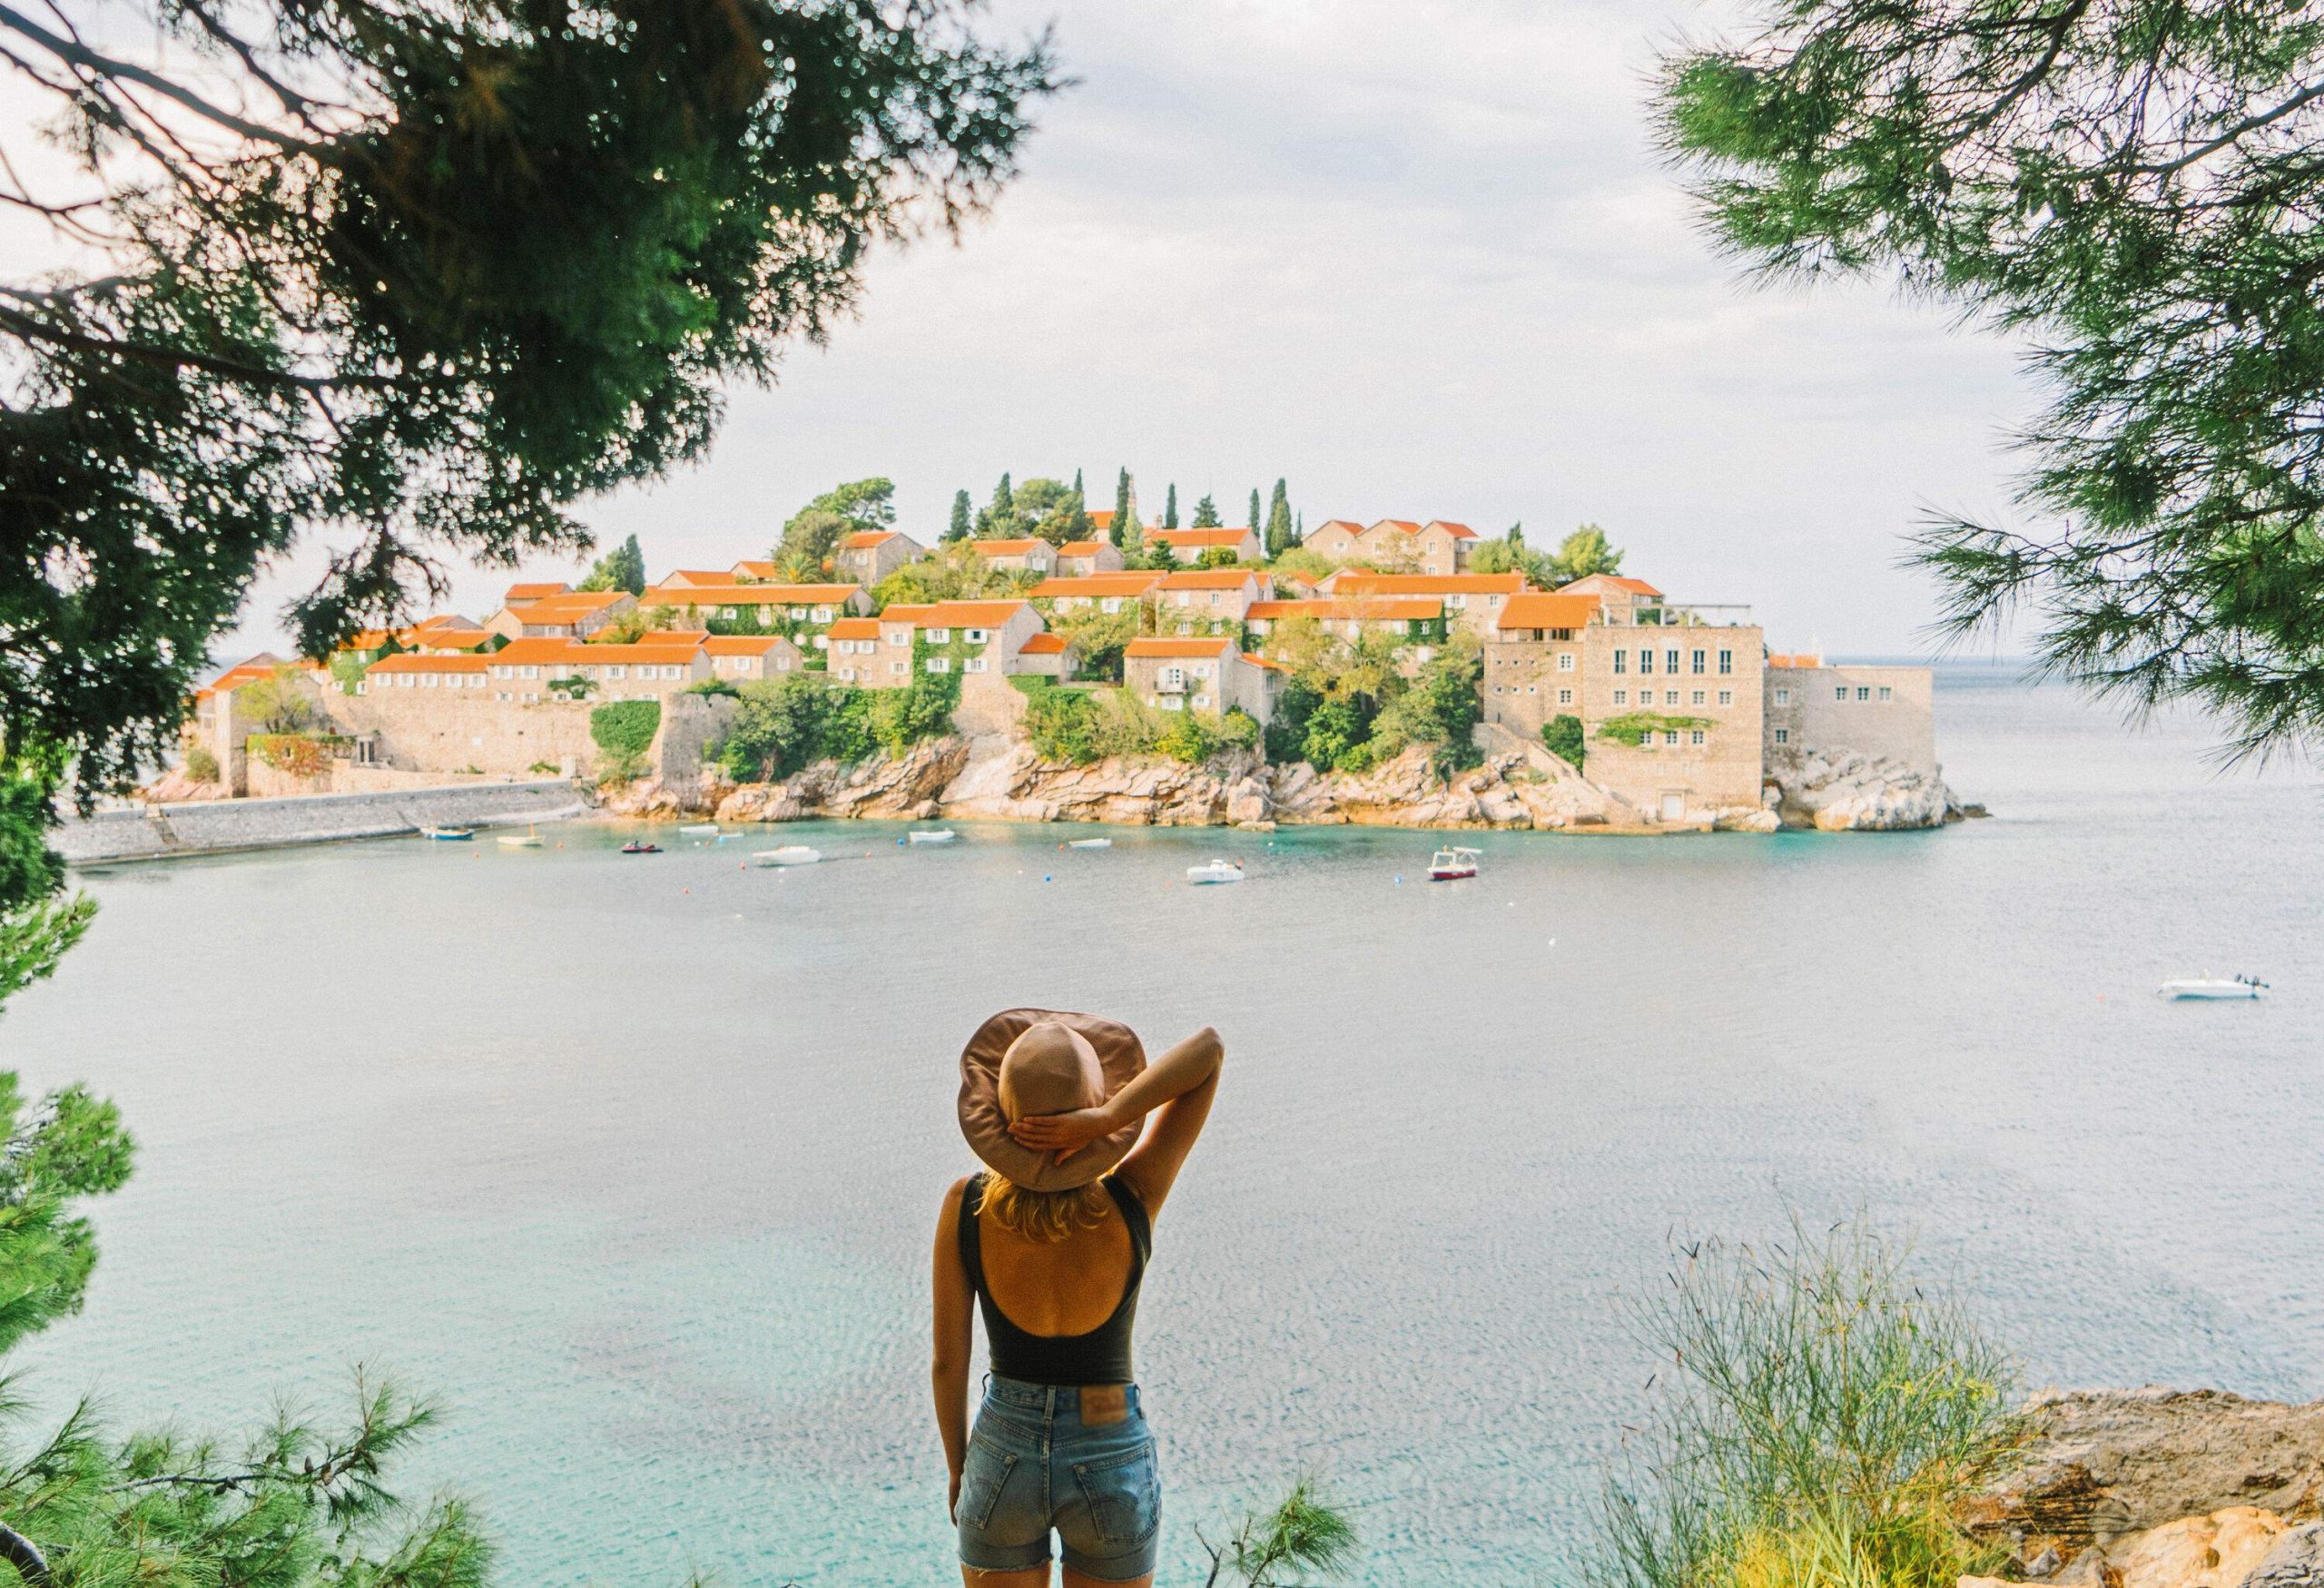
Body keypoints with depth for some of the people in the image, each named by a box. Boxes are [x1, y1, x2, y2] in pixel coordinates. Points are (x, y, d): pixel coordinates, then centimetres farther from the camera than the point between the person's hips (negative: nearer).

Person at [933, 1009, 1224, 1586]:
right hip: (1113, 1466, 0)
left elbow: (947, 1359, -7)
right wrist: (1105, 1119, -33)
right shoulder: (1130, 1202, -21)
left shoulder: (966, 1206, -18)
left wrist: (958, 1468, 9)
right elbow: (1209, 1048, -20)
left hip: (1004, 1458, 0)